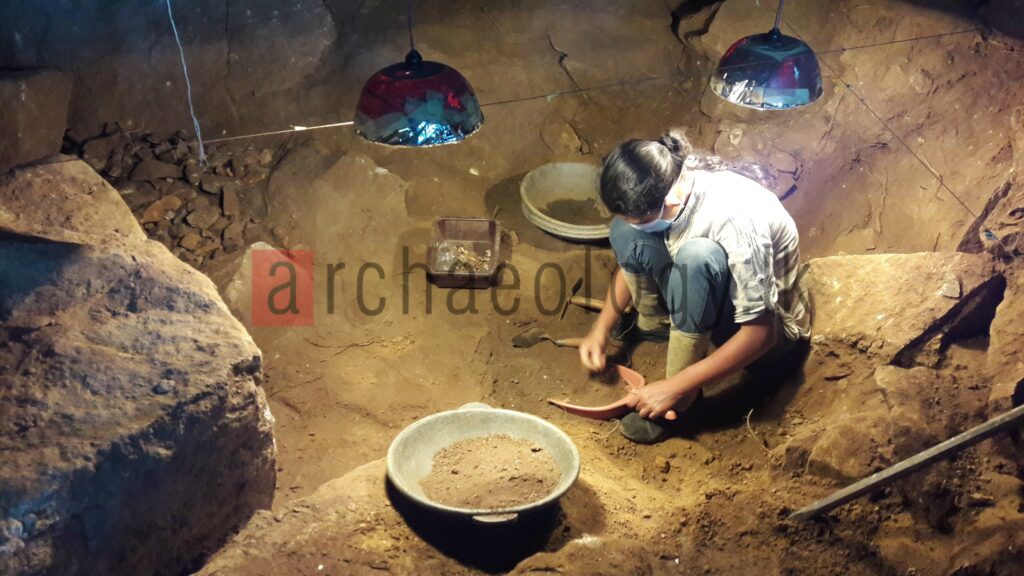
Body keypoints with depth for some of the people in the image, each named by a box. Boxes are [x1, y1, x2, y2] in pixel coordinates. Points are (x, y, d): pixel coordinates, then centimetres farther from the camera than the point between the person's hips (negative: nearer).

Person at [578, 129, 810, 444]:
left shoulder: (735, 218, -37)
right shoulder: (662, 184, -16)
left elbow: (760, 333, -33)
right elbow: (633, 256, 3)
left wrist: (676, 388, -30)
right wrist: (602, 328, -5)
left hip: (769, 327, -6)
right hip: (704, 300, 7)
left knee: (697, 255, -37)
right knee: (625, 233, -12)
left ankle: (679, 398, -21)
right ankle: (655, 324, 10)